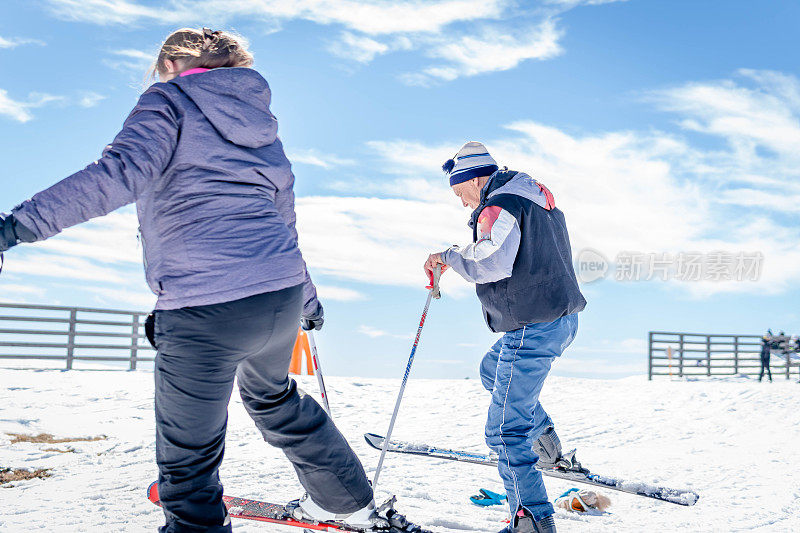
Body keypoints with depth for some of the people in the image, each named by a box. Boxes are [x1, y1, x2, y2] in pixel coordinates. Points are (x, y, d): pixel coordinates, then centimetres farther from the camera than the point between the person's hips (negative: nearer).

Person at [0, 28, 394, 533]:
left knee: (188, 457, 6)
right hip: (283, 297, 8)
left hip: (205, 306, -8)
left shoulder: (169, 101, 2)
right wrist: (308, 299, 40)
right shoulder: (264, 130, 22)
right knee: (274, 398, 34)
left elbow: (121, 172, -18)